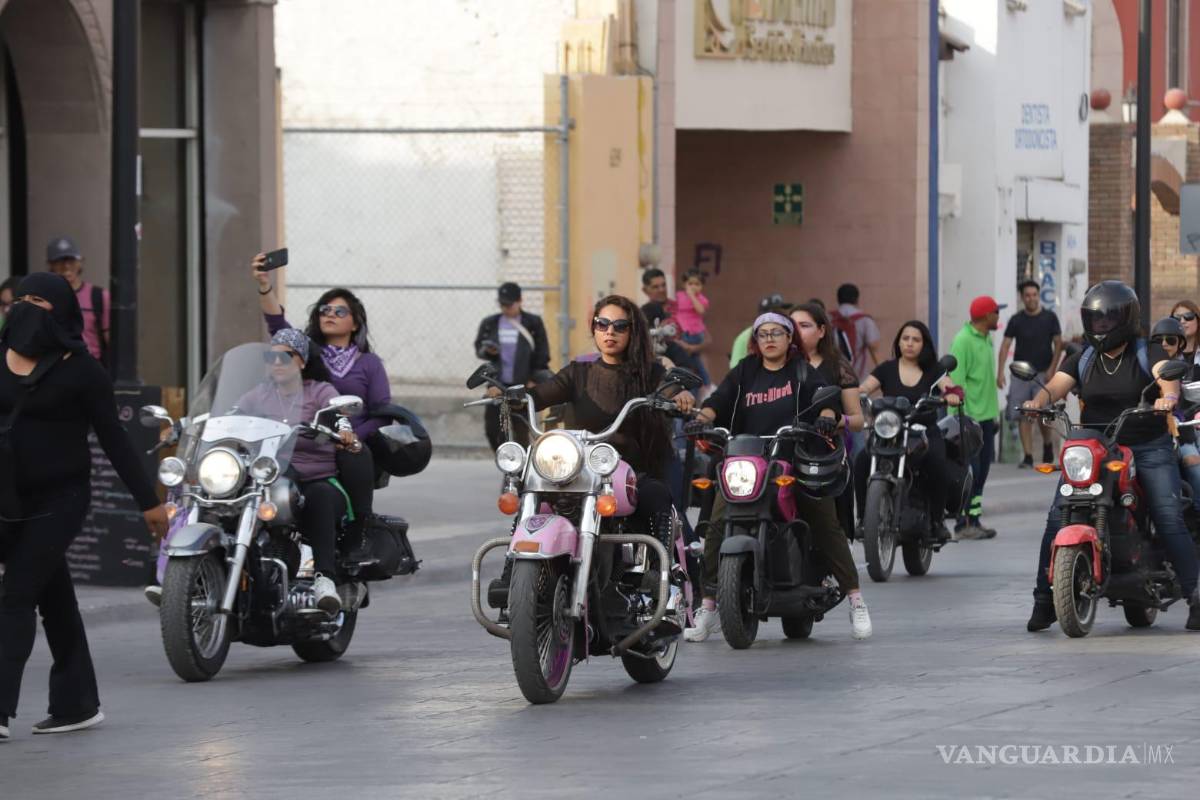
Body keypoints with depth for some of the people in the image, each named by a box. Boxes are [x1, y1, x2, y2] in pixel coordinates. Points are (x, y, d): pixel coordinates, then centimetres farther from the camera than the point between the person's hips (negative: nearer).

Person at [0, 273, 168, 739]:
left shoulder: (80, 369, -5)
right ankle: (78, 704, 20)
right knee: (54, 601, 12)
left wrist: (148, 500, -1)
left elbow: (113, 438, -2)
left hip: (59, 499, -5)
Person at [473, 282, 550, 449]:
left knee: (521, 429, -3)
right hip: (498, 384, 3)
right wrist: (487, 351, -10)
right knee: (492, 427, -2)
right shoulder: (490, 323, 9)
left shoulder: (533, 323, 1)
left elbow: (542, 354, 1)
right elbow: (478, 347, 14)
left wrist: (533, 380, -7)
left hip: (522, 385, -3)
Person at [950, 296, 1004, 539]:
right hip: (969, 418, -9)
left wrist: (994, 414, 21)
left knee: (982, 471, 11)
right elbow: (957, 380, -18)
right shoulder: (963, 340, -14)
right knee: (970, 471, -8)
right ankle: (964, 525, -6)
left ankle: (975, 519, 17)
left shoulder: (986, 340, 16)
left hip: (986, 416, 9)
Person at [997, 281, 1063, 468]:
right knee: (1023, 417, -3)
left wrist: (1052, 369, -8)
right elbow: (1005, 345, 1)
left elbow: (1058, 344, 4)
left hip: (1043, 373, -1)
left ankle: (1048, 446, 21)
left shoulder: (1049, 317, 3)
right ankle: (1028, 456, 1)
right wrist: (1000, 372, -10)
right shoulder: (1016, 320, 5)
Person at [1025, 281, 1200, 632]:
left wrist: (1167, 396, -44)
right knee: (1058, 517, -9)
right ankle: (1044, 599, 0)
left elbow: (1167, 376, -19)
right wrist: (1038, 402, -28)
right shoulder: (1082, 360, 11)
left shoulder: (1148, 353, 1)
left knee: (1170, 520, -14)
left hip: (1148, 447, -3)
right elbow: (1057, 385, -4)